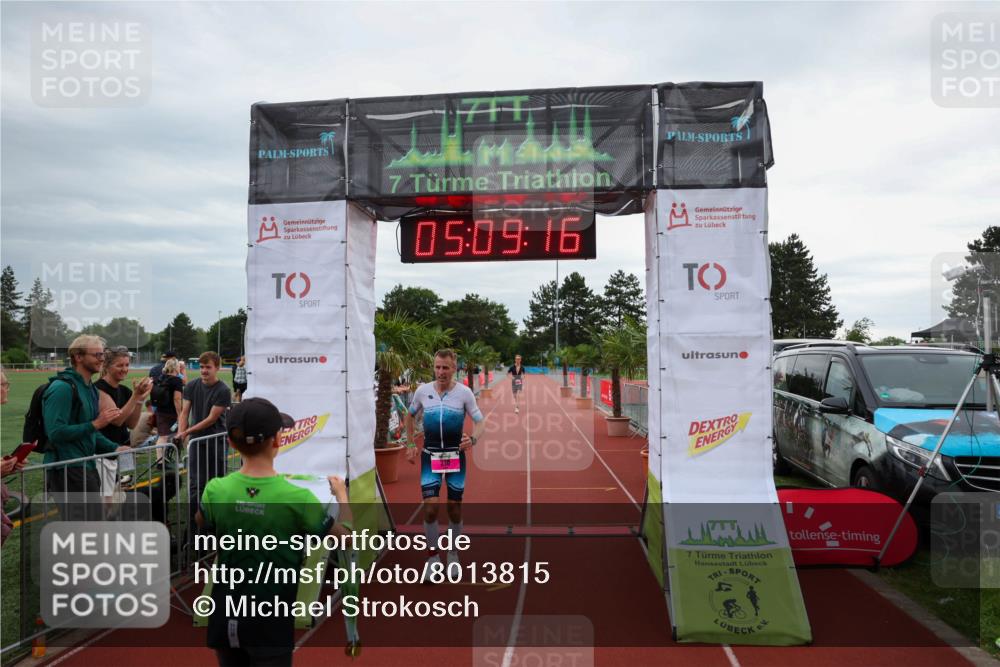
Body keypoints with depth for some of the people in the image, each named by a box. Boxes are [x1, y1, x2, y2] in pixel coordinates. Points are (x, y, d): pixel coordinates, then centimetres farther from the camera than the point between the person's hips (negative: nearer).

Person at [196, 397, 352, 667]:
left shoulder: (216, 490, -12)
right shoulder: (296, 497, -22)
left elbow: (202, 523, 11)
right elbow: (344, 535, -8)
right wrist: (341, 494, 8)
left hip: (225, 619, 4)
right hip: (270, 623, -4)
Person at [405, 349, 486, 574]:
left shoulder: (464, 392, -7)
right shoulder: (422, 391, -1)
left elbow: (480, 421, -5)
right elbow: (410, 416, 16)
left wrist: (472, 439, -25)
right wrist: (411, 444, 10)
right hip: (430, 454, 1)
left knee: (455, 509, 7)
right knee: (430, 508, -7)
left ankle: (453, 554, 27)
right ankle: (433, 557, 9)